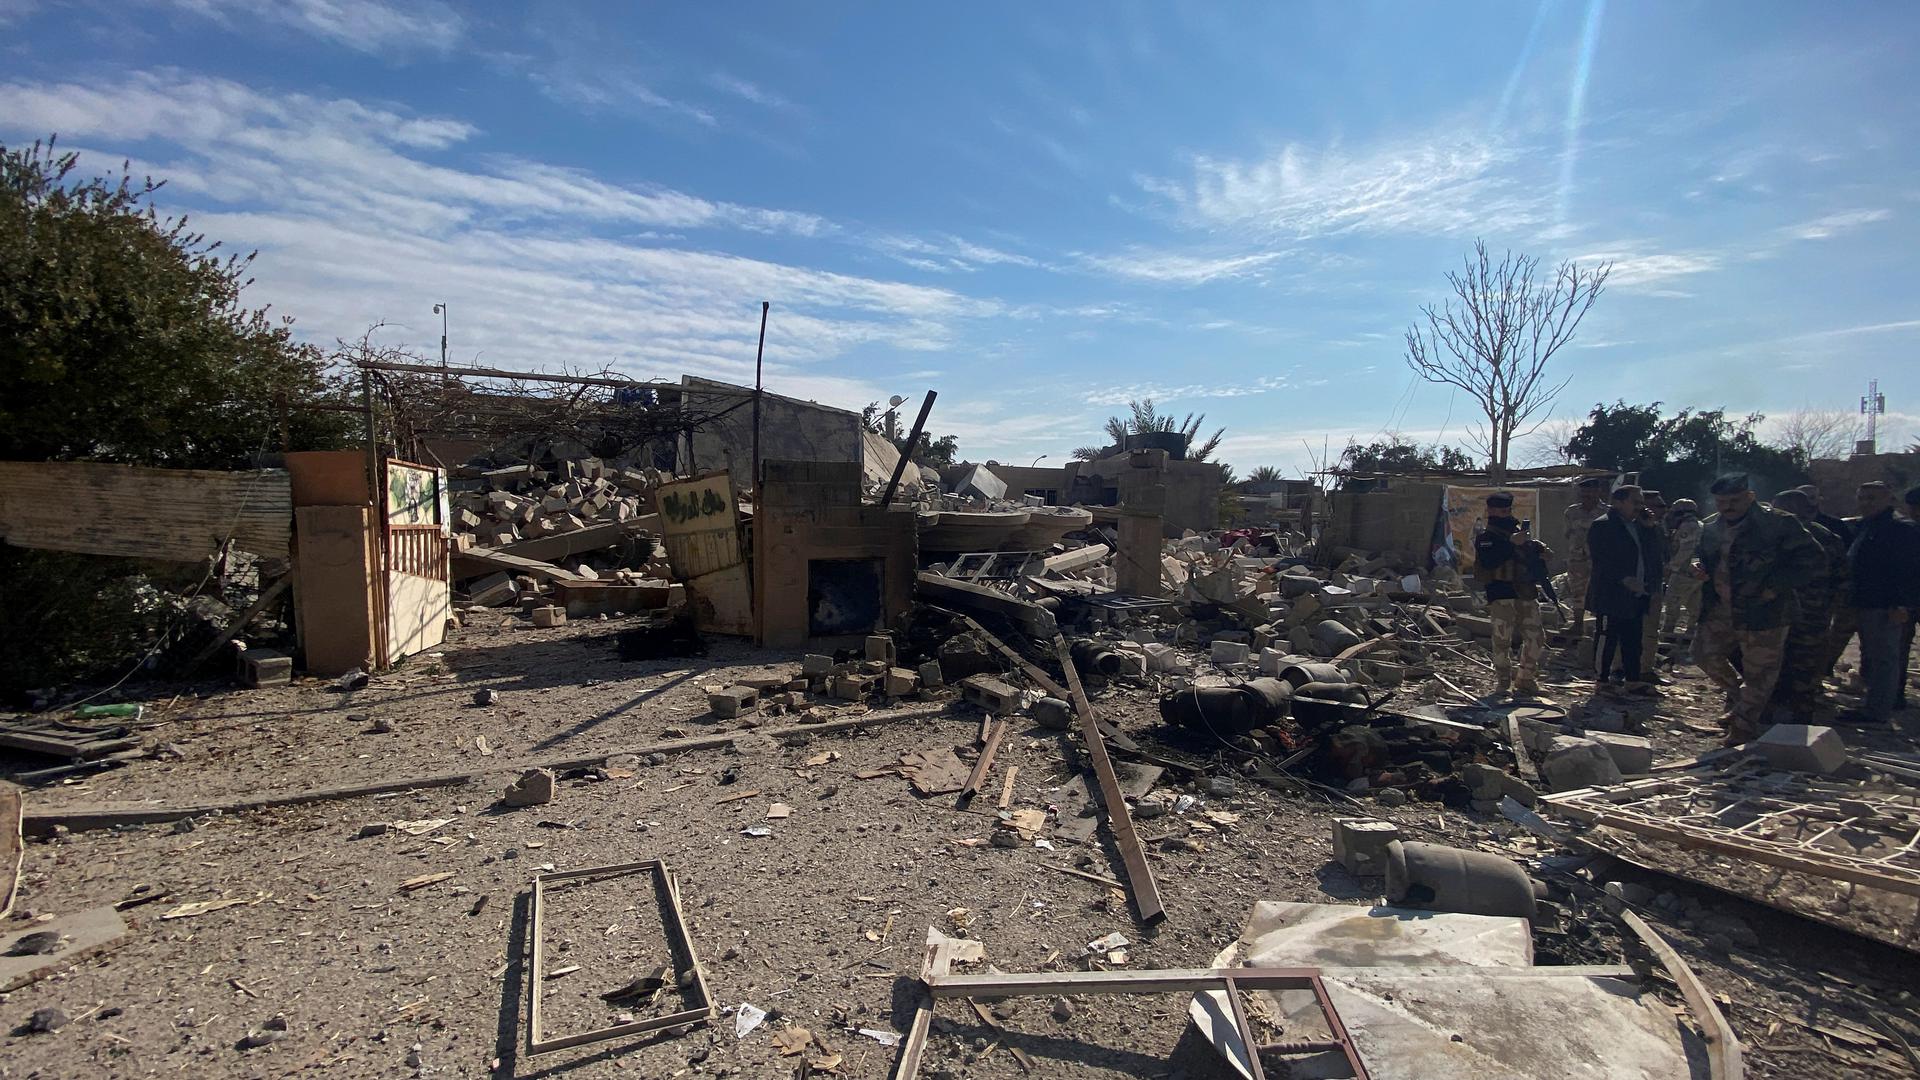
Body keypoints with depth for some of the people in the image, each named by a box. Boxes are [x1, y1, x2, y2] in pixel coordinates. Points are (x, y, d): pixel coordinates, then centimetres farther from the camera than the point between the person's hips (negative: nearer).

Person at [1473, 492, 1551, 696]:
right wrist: (1512, 543, -24)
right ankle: (1502, 679, 10)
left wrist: (1542, 554, 2)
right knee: (1502, 639, -4)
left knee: (1535, 637, 4)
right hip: (1501, 595, -6)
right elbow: (1488, 561, -21)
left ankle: (1525, 678, 18)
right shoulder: (1485, 537, -3)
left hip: (1527, 594, 6)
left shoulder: (1521, 532, 18)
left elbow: (1533, 560, 24)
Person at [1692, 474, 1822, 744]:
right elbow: (1700, 552, 22)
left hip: (1762, 612, -6)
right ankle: (1739, 698, 34)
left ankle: (1743, 724, 17)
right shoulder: (1711, 526, 6)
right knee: (1705, 654, 11)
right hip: (1719, 610, 6)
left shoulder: (1778, 523, -11)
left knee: (1757, 671, 4)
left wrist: (1777, 586, -18)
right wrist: (1697, 565, -2)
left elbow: (1809, 557, -11)